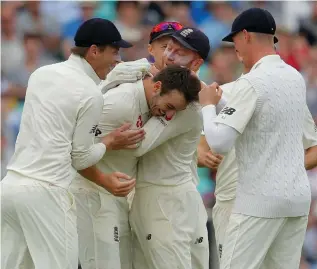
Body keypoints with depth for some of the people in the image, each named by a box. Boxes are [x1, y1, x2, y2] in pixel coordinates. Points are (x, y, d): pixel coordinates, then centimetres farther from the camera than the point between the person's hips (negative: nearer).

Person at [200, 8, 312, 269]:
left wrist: (208, 104, -2)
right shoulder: (296, 78, 10)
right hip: (299, 196, 7)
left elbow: (219, 142, -19)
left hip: (261, 199, -7)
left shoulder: (252, 82, -14)